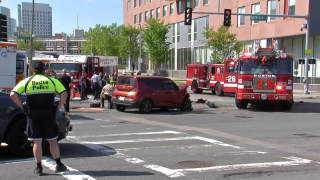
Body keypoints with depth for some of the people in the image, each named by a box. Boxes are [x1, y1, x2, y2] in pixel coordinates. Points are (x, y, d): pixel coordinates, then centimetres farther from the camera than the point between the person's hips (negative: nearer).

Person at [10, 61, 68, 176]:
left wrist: (22, 106, 2)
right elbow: (64, 94, -5)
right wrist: (58, 108, 0)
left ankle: (38, 168, 8)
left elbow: (13, 94, -6)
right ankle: (59, 165, 16)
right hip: (48, 114, 0)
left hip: (33, 115, 0)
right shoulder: (52, 80, 5)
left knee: (37, 142, 5)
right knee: (53, 140, 11)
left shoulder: (27, 81, 5)